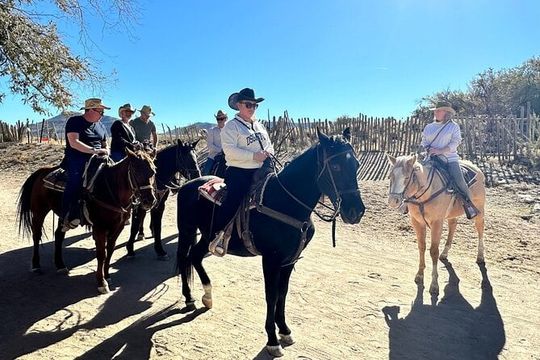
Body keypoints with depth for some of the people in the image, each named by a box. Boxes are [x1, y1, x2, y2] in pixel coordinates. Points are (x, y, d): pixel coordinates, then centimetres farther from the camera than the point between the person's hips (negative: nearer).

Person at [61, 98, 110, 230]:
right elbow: (74, 142, -15)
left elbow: (105, 145, 24)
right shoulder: (74, 121, -2)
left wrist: (106, 152, 1)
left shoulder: (101, 126, 18)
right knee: (75, 180, -29)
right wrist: (94, 150, -21)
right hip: (76, 159, -6)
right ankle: (69, 217, -27)